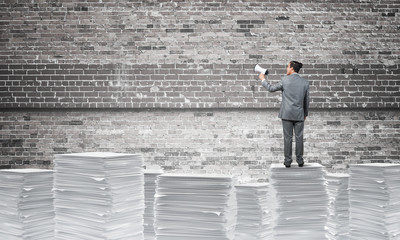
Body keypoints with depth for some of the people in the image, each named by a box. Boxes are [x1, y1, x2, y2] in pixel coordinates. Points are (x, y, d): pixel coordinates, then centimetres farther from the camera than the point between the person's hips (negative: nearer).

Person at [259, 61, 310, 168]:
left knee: (287, 138, 4)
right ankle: (300, 161, 10)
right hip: (299, 114, 2)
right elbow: (307, 100, 7)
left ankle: (288, 161, 6)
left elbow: (271, 88, 3)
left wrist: (263, 79, 19)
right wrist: (305, 114, 20)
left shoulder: (285, 80, -8)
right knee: (299, 138, 8)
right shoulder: (305, 82, 1)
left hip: (287, 114, -2)